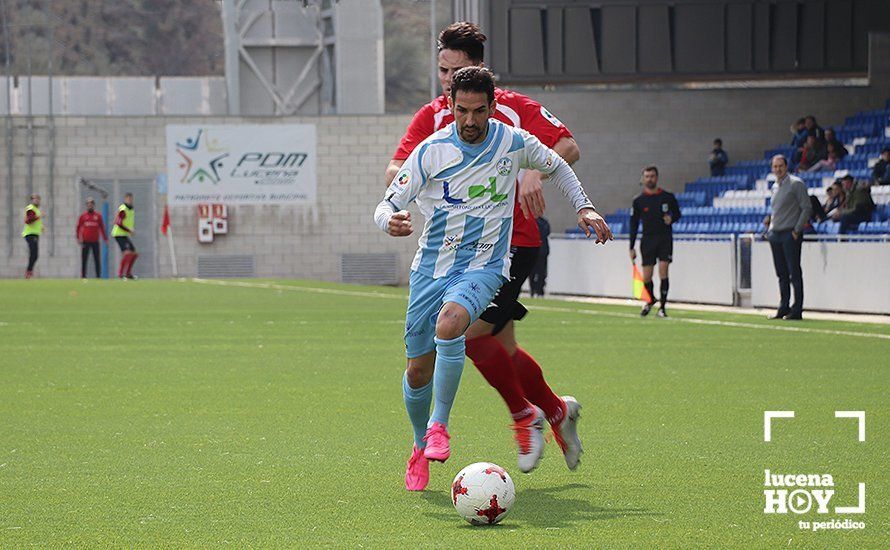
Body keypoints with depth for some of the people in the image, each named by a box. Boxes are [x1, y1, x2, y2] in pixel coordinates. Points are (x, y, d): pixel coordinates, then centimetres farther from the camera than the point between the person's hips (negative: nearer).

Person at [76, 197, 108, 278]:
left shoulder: (98, 216, 8)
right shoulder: (83, 216, 6)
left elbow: (102, 228, 10)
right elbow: (78, 227, 9)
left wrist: (105, 239, 7)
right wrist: (78, 237, -1)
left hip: (95, 241, 0)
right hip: (85, 241, 0)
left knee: (97, 259, -1)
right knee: (84, 259, 1)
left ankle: (98, 275, 1)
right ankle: (83, 275, 6)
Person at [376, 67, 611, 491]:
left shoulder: (514, 143, -3)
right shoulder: (431, 150, -7)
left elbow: (556, 166, 18)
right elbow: (388, 203, -6)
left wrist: (584, 207, 9)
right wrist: (390, 221, -29)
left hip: (483, 267, -2)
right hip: (431, 266, 2)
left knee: (450, 323, -34)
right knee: (418, 370, 4)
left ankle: (439, 426, -22)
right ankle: (420, 445, 30)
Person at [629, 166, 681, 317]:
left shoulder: (668, 197, 2)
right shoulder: (638, 201, 3)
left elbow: (677, 213, 15)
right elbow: (633, 224, 6)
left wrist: (671, 219, -10)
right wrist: (632, 247, 3)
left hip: (665, 238, -1)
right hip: (647, 239, 1)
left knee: (663, 270, -13)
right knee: (646, 276, -1)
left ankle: (662, 306, -5)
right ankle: (650, 300, 28)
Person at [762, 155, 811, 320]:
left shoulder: (796, 184, -6)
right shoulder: (775, 186, 15)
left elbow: (806, 208, -9)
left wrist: (797, 230, -13)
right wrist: (769, 219, 6)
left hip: (790, 234, -7)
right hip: (775, 234, 7)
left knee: (794, 273, -6)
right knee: (782, 274, 10)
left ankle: (797, 311, -5)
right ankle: (783, 308, 14)